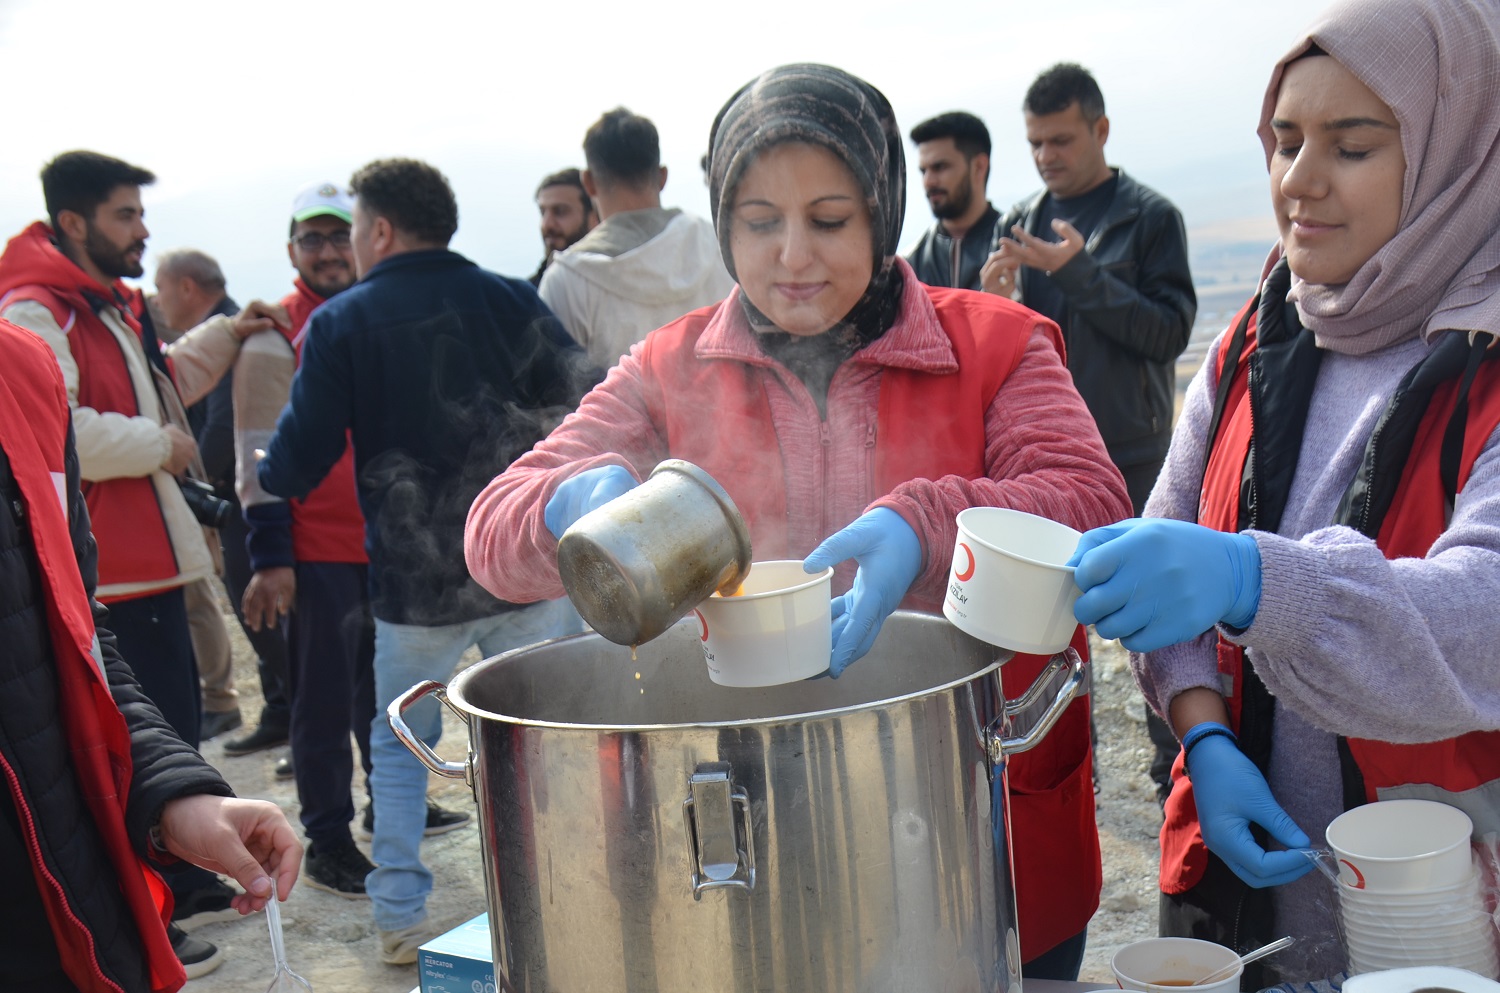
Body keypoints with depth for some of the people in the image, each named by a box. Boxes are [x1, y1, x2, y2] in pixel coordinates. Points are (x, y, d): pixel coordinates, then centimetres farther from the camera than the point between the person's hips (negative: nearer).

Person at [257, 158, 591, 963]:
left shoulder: (339, 324, -4)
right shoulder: (511, 301, 1)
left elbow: (298, 460, -4)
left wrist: (265, 478, 18)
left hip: (414, 586, -1)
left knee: (399, 747, 16)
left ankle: (399, 918, 18)